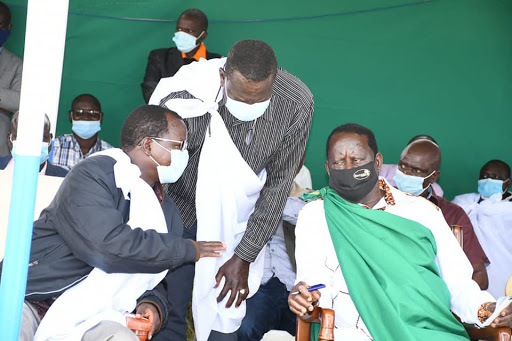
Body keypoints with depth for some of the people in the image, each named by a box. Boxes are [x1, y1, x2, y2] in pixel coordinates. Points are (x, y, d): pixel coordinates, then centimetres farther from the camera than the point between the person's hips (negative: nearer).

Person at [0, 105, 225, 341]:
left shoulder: (167, 212, 12)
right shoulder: (92, 175, -11)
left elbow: (157, 277, 21)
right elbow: (108, 245, -26)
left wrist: (153, 304, -5)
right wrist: (188, 250, -14)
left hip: (95, 319, 6)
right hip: (32, 300, -5)